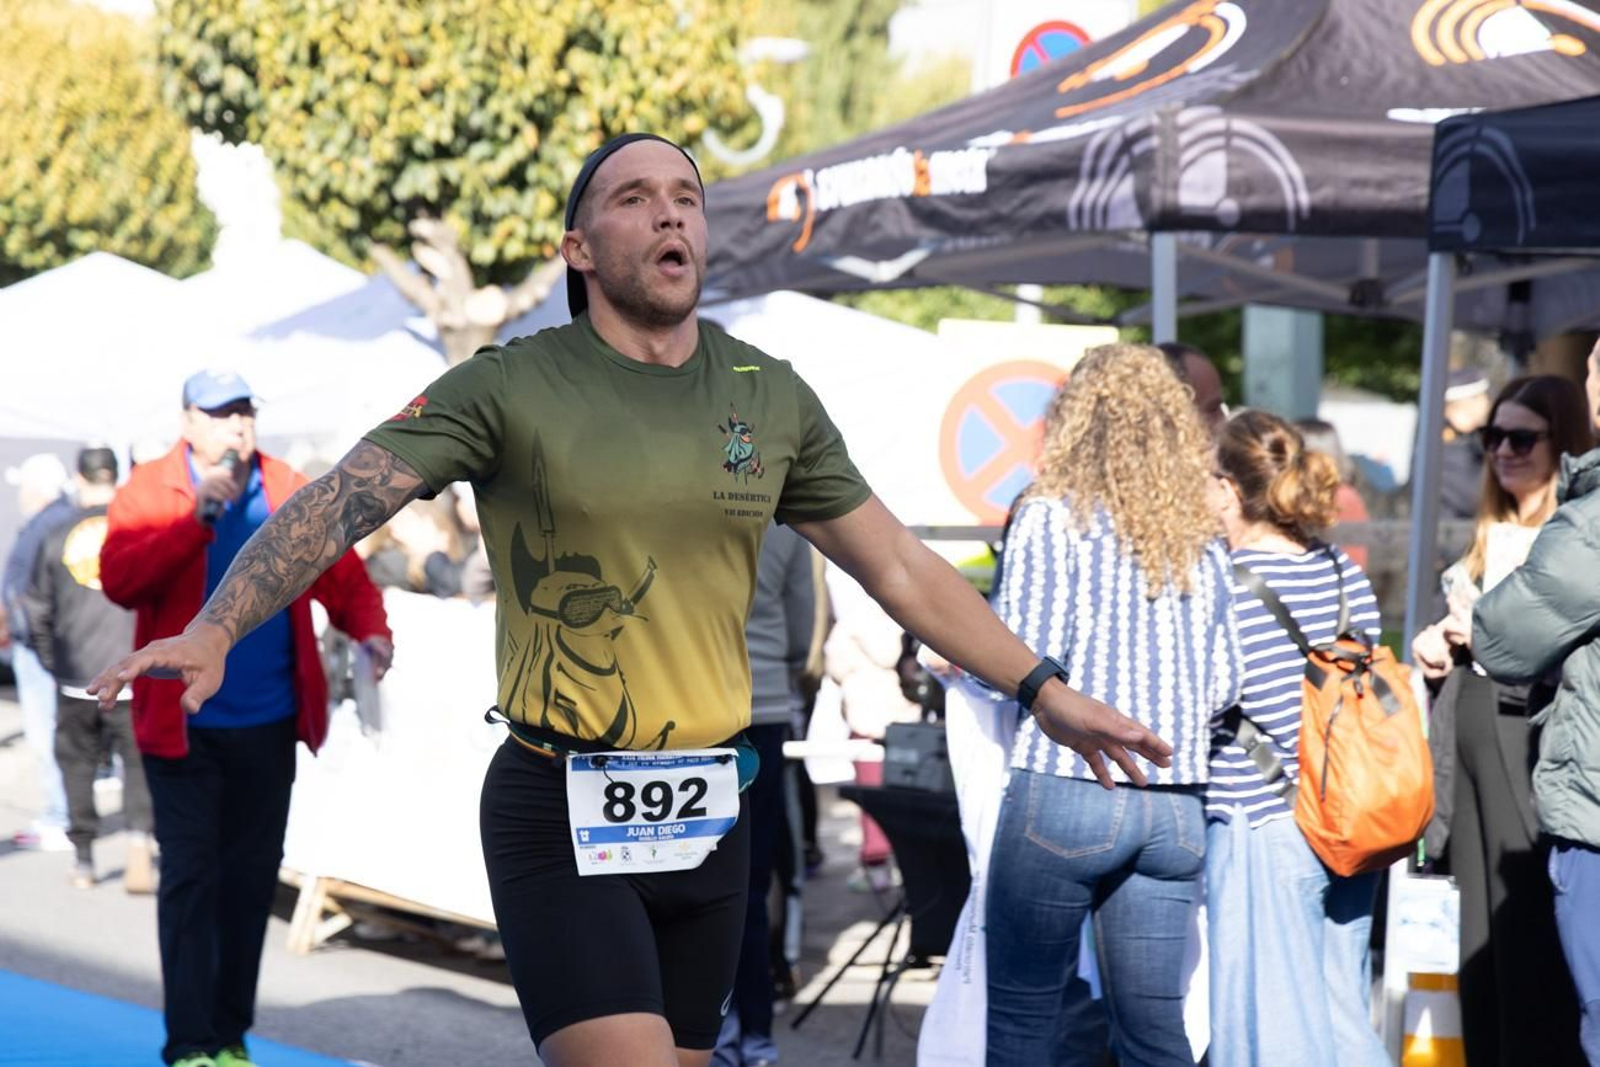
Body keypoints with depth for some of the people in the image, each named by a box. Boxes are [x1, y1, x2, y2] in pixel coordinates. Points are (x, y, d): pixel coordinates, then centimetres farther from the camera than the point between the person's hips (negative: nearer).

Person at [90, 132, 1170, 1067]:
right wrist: (217, 626, -28)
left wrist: (1045, 690, 11)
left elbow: (900, 566, 13)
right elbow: (339, 504, -12)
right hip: (563, 815, -4)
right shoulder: (512, 387, -5)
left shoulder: (772, 395, 7)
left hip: (709, 811, 4)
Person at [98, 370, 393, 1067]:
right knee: (190, 877, -6)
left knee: (252, 878, 9)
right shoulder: (147, 491, -3)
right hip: (183, 727, -4)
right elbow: (119, 580, -18)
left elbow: (342, 576, 5)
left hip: (268, 727, 4)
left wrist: (370, 629, -15)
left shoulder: (290, 495, 7)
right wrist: (199, 516, -25)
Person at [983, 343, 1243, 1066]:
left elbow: (1027, 659, -10)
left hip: (1066, 791, -5)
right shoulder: (1200, 540, 10)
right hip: (1175, 808, 5)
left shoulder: (1052, 518, -3)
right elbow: (1224, 685, 9)